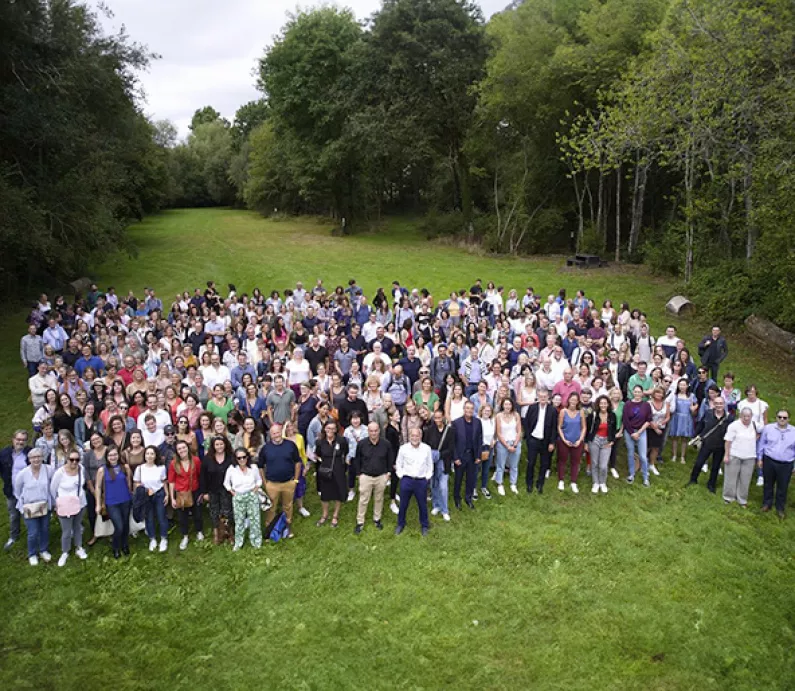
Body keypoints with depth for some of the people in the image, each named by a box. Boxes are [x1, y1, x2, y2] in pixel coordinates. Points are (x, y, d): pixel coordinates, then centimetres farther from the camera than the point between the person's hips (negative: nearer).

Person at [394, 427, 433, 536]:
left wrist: (428, 477, 1)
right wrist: (401, 476, 0)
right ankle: (400, 524, 30)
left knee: (422, 505, 11)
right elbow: (398, 464, 5)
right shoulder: (403, 448, -5)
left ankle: (424, 526, 29)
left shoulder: (427, 448, -4)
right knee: (403, 504, 11)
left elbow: (430, 464, 6)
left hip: (421, 481, 0)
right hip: (406, 480, 0)